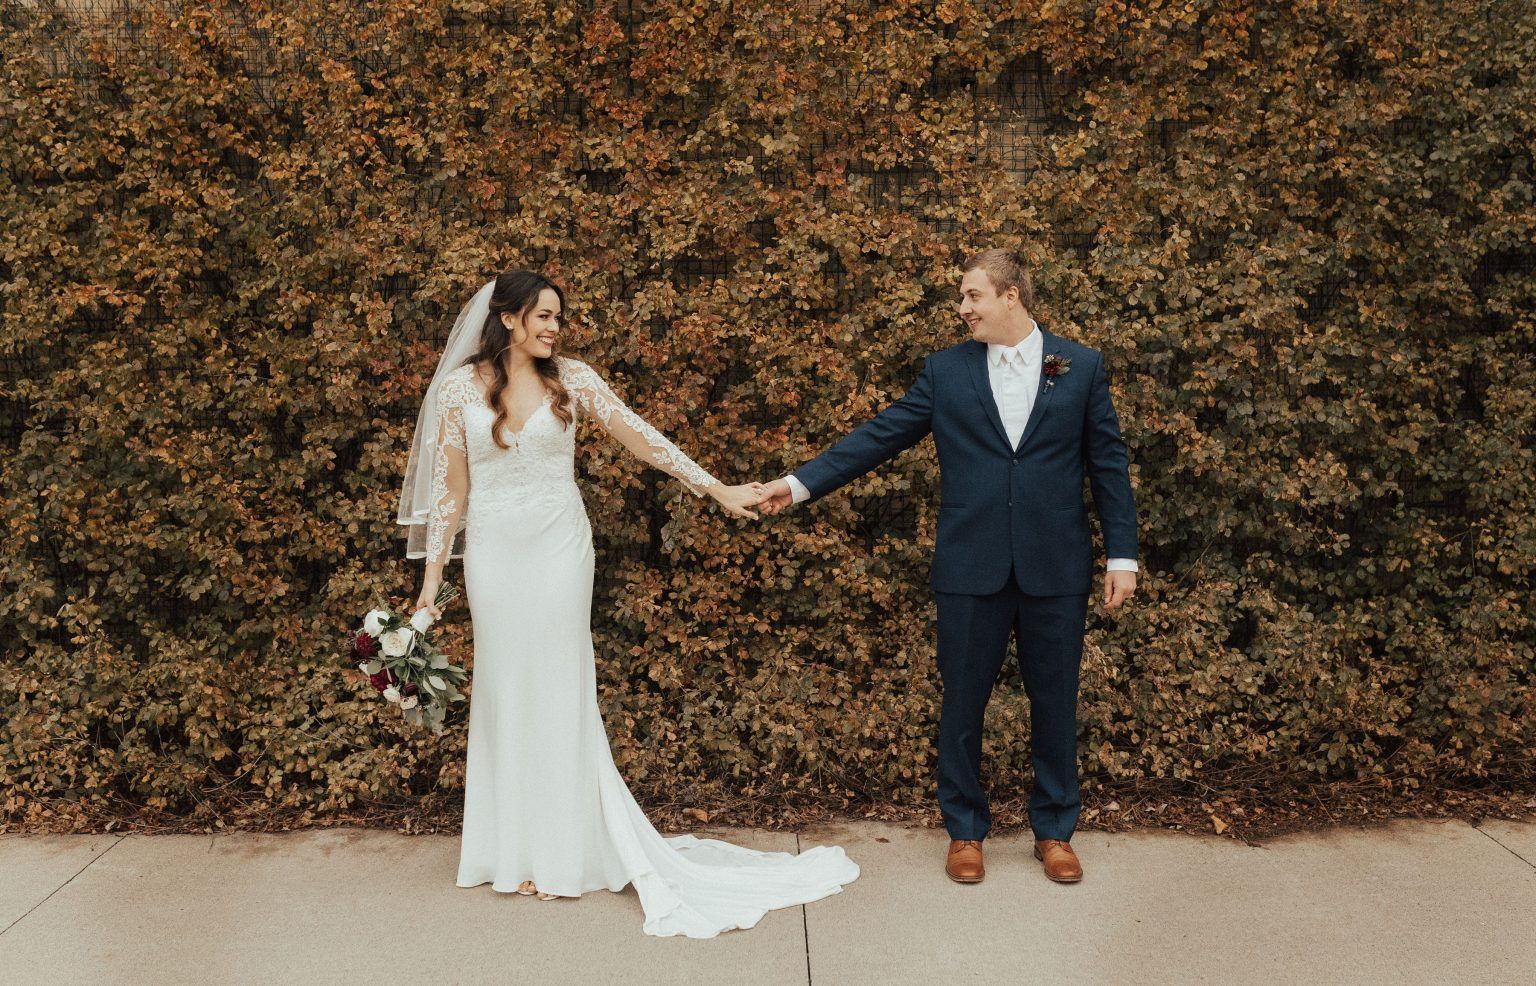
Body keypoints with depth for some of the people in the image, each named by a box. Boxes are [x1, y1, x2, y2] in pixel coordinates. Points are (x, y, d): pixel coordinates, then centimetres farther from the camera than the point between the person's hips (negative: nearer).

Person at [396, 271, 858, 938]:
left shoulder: (570, 378, 0)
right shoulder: (460, 388, -1)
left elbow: (640, 437, -1)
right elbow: (449, 487, 0)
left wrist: (716, 489, -5)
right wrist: (432, 579, -1)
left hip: (558, 550, 0)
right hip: (493, 553, 0)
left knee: (558, 691, 4)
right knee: (503, 691, 8)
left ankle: (562, 851, 16)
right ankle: (513, 850, 21)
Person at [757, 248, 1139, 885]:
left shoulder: (1081, 366, 4)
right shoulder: (946, 370, 5)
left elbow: (1107, 463, 5)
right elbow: (881, 436, 4)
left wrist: (1121, 554, 1)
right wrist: (802, 482, -2)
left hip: (1055, 568, 0)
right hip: (971, 568, 0)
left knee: (1055, 703, 10)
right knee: (963, 702, 8)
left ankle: (1054, 831, 28)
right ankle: (965, 830, 26)